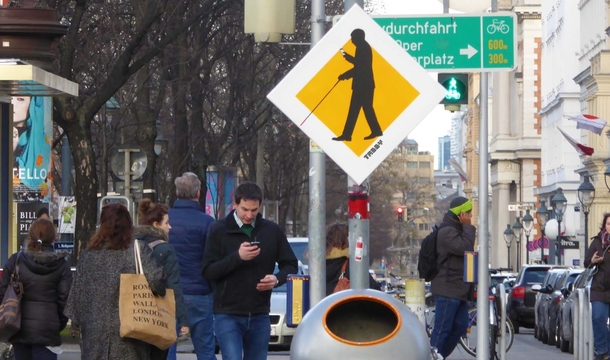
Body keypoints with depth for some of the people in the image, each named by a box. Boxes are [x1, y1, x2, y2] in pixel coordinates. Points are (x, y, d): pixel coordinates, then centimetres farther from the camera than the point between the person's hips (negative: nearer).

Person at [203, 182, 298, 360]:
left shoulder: (272, 231, 7)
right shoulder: (219, 230, -2)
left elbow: (291, 265, 11)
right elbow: (208, 271, -7)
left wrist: (277, 279, -11)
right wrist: (237, 257, -21)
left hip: (259, 316, 3)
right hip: (228, 316, -3)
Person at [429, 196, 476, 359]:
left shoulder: (457, 230, 20)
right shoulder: (447, 231, -14)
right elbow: (465, 248, -26)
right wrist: (468, 227, -17)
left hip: (459, 289, 10)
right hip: (448, 289, -10)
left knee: (460, 327, 11)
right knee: (442, 329, -9)